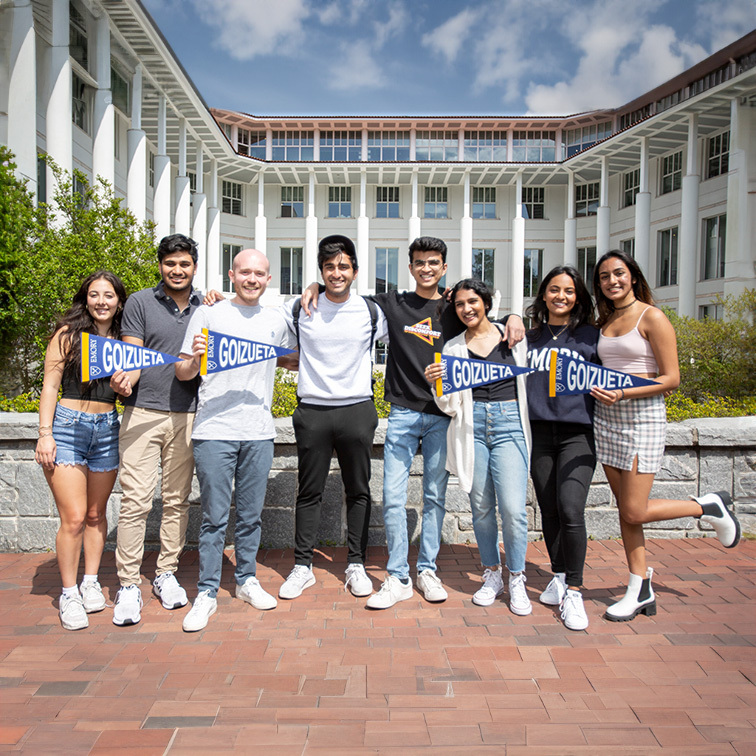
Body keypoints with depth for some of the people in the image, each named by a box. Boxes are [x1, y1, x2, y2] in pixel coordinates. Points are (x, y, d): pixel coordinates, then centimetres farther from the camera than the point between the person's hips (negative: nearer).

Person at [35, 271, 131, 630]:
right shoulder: (68, 334, -1)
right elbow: (50, 385, -3)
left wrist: (125, 387, -7)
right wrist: (45, 434, -9)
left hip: (108, 429, 4)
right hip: (68, 426, -4)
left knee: (96, 513, 12)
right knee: (73, 518, -6)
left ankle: (91, 582, 27)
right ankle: (69, 593, 9)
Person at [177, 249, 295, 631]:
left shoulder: (276, 320, 12)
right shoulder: (208, 314, 2)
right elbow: (182, 374, 2)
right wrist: (194, 359, -17)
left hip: (259, 431, 3)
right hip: (214, 431, -3)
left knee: (251, 514, 11)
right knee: (214, 517, 1)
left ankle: (247, 580, 27)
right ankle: (207, 593, 13)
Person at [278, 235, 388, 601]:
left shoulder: (371, 312, 4)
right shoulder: (300, 309, 3)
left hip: (358, 409, 1)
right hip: (312, 411, 0)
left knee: (358, 491, 8)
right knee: (309, 492, 7)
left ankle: (356, 565, 21)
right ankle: (302, 566, 19)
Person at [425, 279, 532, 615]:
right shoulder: (452, 348, 7)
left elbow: (530, 378, 17)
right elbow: (451, 406, 3)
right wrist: (437, 384, -14)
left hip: (509, 425, -1)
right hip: (472, 427, 2)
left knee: (513, 508, -8)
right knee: (481, 506, 8)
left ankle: (517, 580, 10)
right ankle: (491, 575, 26)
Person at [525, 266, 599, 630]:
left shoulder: (590, 336, 5)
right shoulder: (531, 337, 12)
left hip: (578, 433, -3)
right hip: (540, 432, 3)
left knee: (570, 509, -14)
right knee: (549, 511, 8)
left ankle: (574, 592, -1)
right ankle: (559, 577, 26)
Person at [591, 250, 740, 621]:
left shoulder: (652, 317, -8)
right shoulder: (604, 321, 12)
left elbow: (671, 378, -12)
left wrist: (624, 394, -20)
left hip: (643, 416, -6)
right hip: (607, 417, 6)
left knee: (634, 512, -6)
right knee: (625, 508, 8)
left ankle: (709, 506, 19)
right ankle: (641, 590, 19)